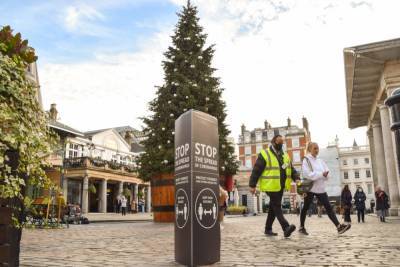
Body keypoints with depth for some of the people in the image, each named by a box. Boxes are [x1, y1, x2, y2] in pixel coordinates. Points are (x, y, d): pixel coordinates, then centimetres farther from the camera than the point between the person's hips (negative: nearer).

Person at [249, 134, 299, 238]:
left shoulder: (285, 156, 15)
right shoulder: (264, 155, -7)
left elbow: (291, 169, 15)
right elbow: (256, 171, -9)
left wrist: (297, 178, -4)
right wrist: (252, 185, -11)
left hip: (280, 187, 7)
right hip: (271, 186, -7)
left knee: (273, 208, 12)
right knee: (277, 207, -11)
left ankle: (268, 229, 21)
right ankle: (286, 228, -16)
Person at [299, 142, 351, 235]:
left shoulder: (320, 161, 12)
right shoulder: (306, 160, -6)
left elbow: (327, 172, 8)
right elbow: (308, 174, -18)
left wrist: (325, 175, -16)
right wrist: (321, 174, -20)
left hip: (320, 188, 5)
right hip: (309, 188, -5)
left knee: (328, 207, -2)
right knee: (305, 208, 6)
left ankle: (339, 226, -7)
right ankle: (302, 227, 18)